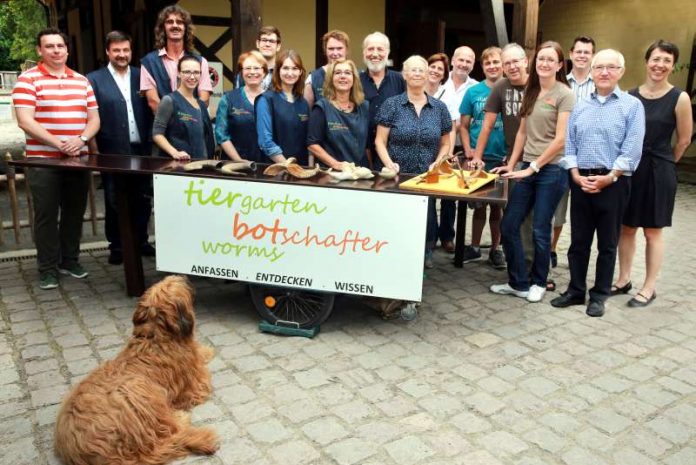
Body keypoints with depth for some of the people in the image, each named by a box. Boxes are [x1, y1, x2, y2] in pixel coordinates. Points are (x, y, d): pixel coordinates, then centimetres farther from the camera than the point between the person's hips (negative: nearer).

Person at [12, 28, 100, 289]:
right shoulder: (28, 79, -3)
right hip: (43, 160, -4)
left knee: (75, 212, 10)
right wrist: (59, 144, -19)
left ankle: (70, 261, 24)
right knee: (46, 215, 1)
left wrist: (81, 139, -10)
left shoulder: (82, 81, 12)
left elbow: (94, 119, 10)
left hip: (78, 159, 4)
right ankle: (47, 268, 11)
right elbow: (25, 121, -12)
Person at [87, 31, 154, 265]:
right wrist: (94, 151, -7)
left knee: (142, 200, 10)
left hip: (141, 151, 2)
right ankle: (116, 246, 21)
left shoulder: (141, 76, 7)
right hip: (112, 153, -2)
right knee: (113, 203, 8)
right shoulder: (94, 79, 0)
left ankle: (141, 241, 25)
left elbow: (150, 110, 9)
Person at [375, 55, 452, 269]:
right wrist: (389, 163, -16)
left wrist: (437, 163, -3)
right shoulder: (391, 105, 2)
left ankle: (424, 257, 18)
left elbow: (445, 143, 14)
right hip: (397, 177, -2)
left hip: (428, 178, 2)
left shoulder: (439, 108, 9)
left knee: (427, 218, -1)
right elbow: (380, 141, 0)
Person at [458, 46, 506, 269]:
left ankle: (495, 249, 22)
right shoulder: (473, 92, 3)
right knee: (478, 204, 10)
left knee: (497, 205, 9)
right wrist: (468, 149, -8)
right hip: (477, 157, 1)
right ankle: (475, 247, 23)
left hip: (501, 158, -1)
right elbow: (464, 125, 6)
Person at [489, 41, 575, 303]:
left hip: (552, 170, -6)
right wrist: (511, 164, 10)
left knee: (540, 229, 1)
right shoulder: (530, 92, 13)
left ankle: (538, 283, 21)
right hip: (528, 168, 6)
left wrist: (533, 167, -14)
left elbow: (561, 139, -13)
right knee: (509, 225, 3)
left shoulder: (564, 95, -7)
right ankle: (518, 282, 17)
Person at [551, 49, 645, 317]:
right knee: (578, 240, 9)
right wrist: (575, 174, -6)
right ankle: (576, 291, 21)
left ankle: (599, 296, 18)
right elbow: (569, 143, 6)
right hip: (580, 181, 3)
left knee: (607, 243, 7)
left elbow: (632, 149, -8)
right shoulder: (580, 106, 10)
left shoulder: (632, 106, -1)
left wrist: (609, 177, -14)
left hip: (613, 182, -3)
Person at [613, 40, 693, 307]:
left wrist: (661, 163, 9)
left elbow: (684, 140, 0)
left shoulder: (679, 99, -8)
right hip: (629, 169, 4)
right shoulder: (630, 96, 2)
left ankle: (649, 288, 17)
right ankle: (623, 280, 24)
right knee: (626, 228, 11)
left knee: (652, 232, 6)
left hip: (658, 172, -3)